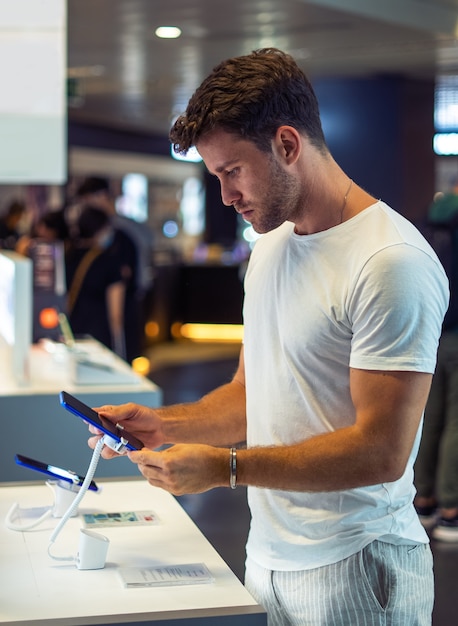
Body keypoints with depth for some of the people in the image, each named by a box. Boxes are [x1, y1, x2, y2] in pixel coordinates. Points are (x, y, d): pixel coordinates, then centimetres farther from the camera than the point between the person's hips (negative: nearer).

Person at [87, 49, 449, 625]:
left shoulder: (392, 263, -19)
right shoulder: (271, 246, 10)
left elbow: (381, 451, -22)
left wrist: (226, 467, -22)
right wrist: (163, 425, 0)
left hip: (353, 574, -7)